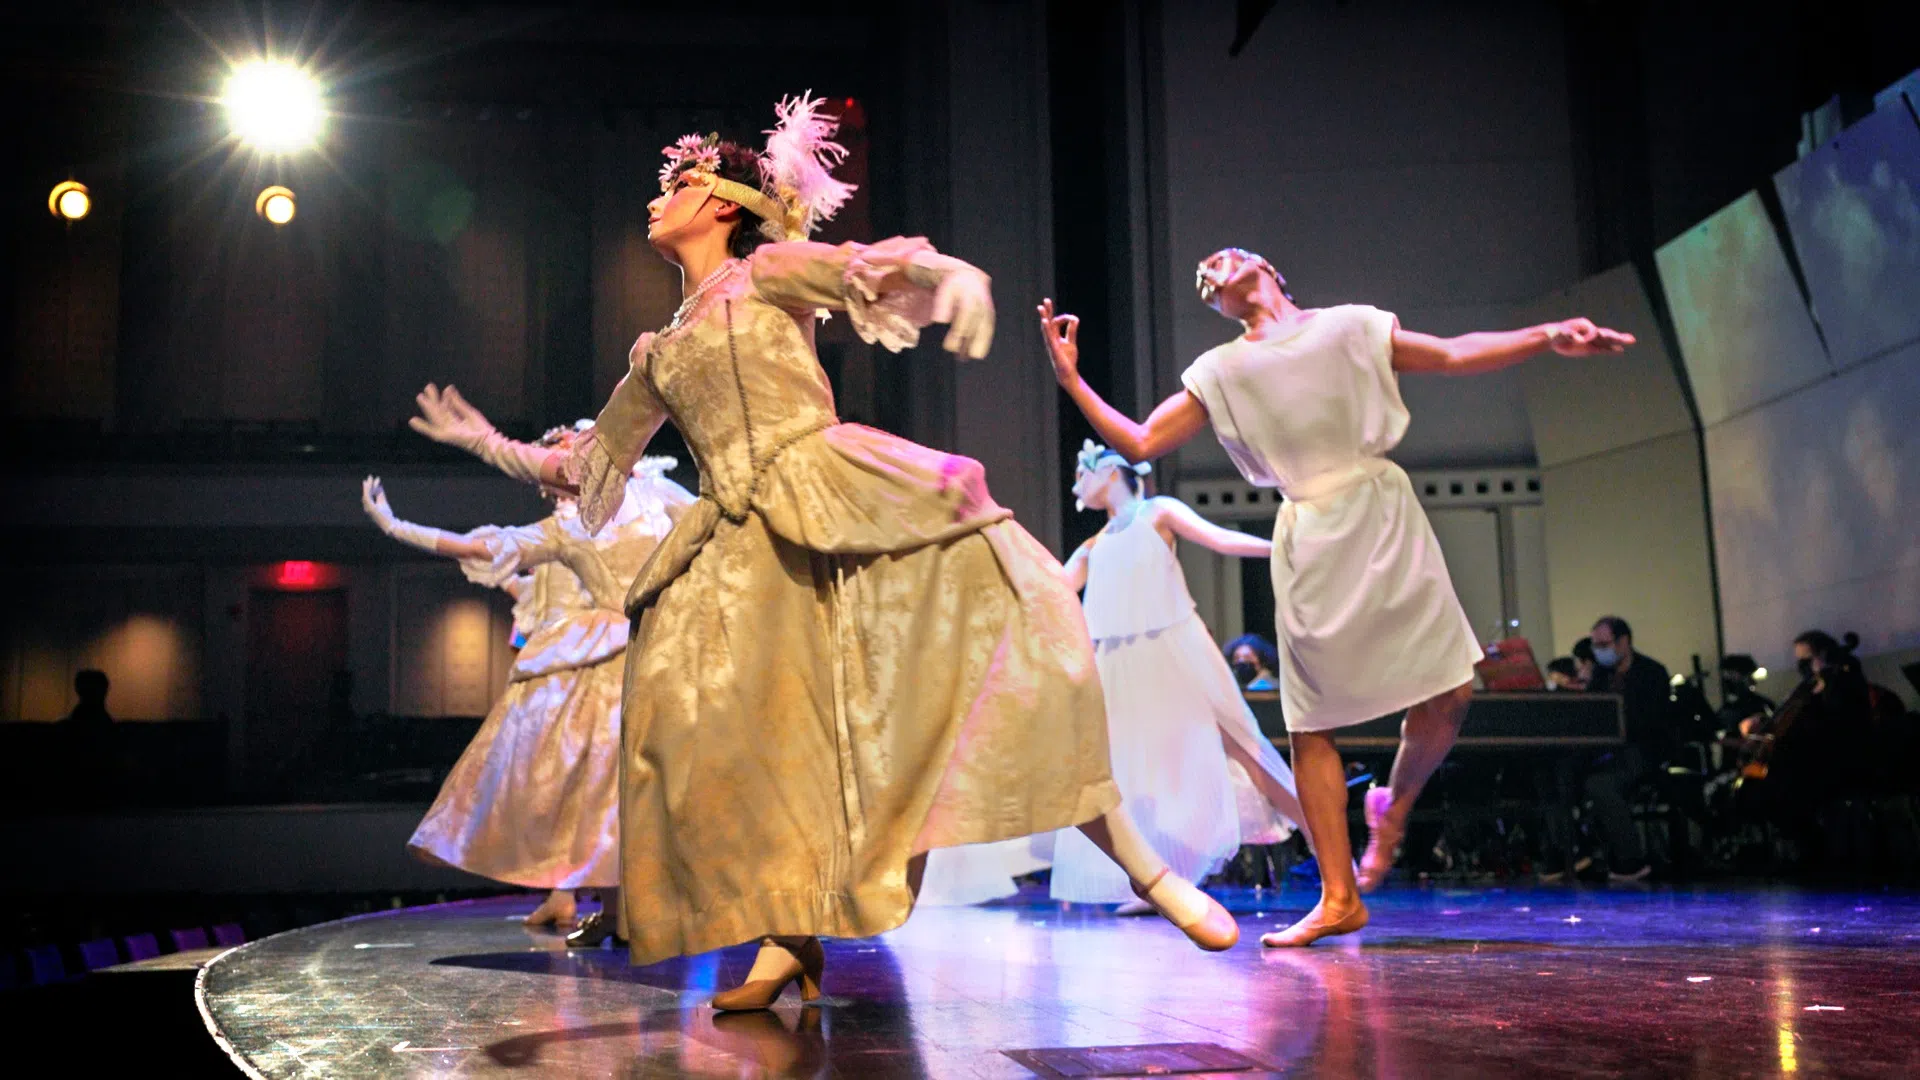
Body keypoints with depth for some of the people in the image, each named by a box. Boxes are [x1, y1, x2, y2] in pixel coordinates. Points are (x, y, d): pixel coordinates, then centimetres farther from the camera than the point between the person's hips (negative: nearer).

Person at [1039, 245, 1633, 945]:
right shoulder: (1220, 373, 12)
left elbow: (1455, 355, 12)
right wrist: (1072, 381, 1)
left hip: (1385, 520, 0)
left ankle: (1393, 808, 22)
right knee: (1311, 724, -2)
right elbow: (1138, 444, 9)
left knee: (1447, 695, -9)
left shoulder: (1350, 328, 11)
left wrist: (1547, 337, -1)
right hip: (1310, 541, 1)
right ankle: (1339, 898, 8)